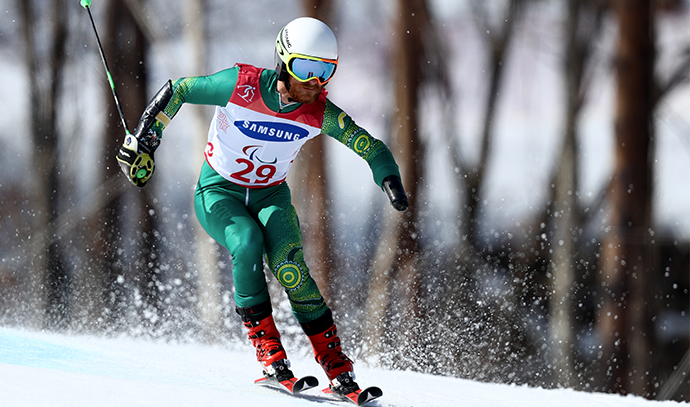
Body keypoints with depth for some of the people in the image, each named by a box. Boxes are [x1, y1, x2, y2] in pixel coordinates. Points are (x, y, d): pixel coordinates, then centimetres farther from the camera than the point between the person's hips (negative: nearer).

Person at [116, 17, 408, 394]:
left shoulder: (320, 113, -16)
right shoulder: (242, 85, -24)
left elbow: (371, 148, -8)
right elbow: (178, 90, -11)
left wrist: (390, 179, -28)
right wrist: (144, 139, -12)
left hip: (271, 196, 2)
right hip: (218, 192, -2)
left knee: (290, 269, -23)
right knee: (247, 242, -33)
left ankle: (336, 366, -15)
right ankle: (267, 347, -23)